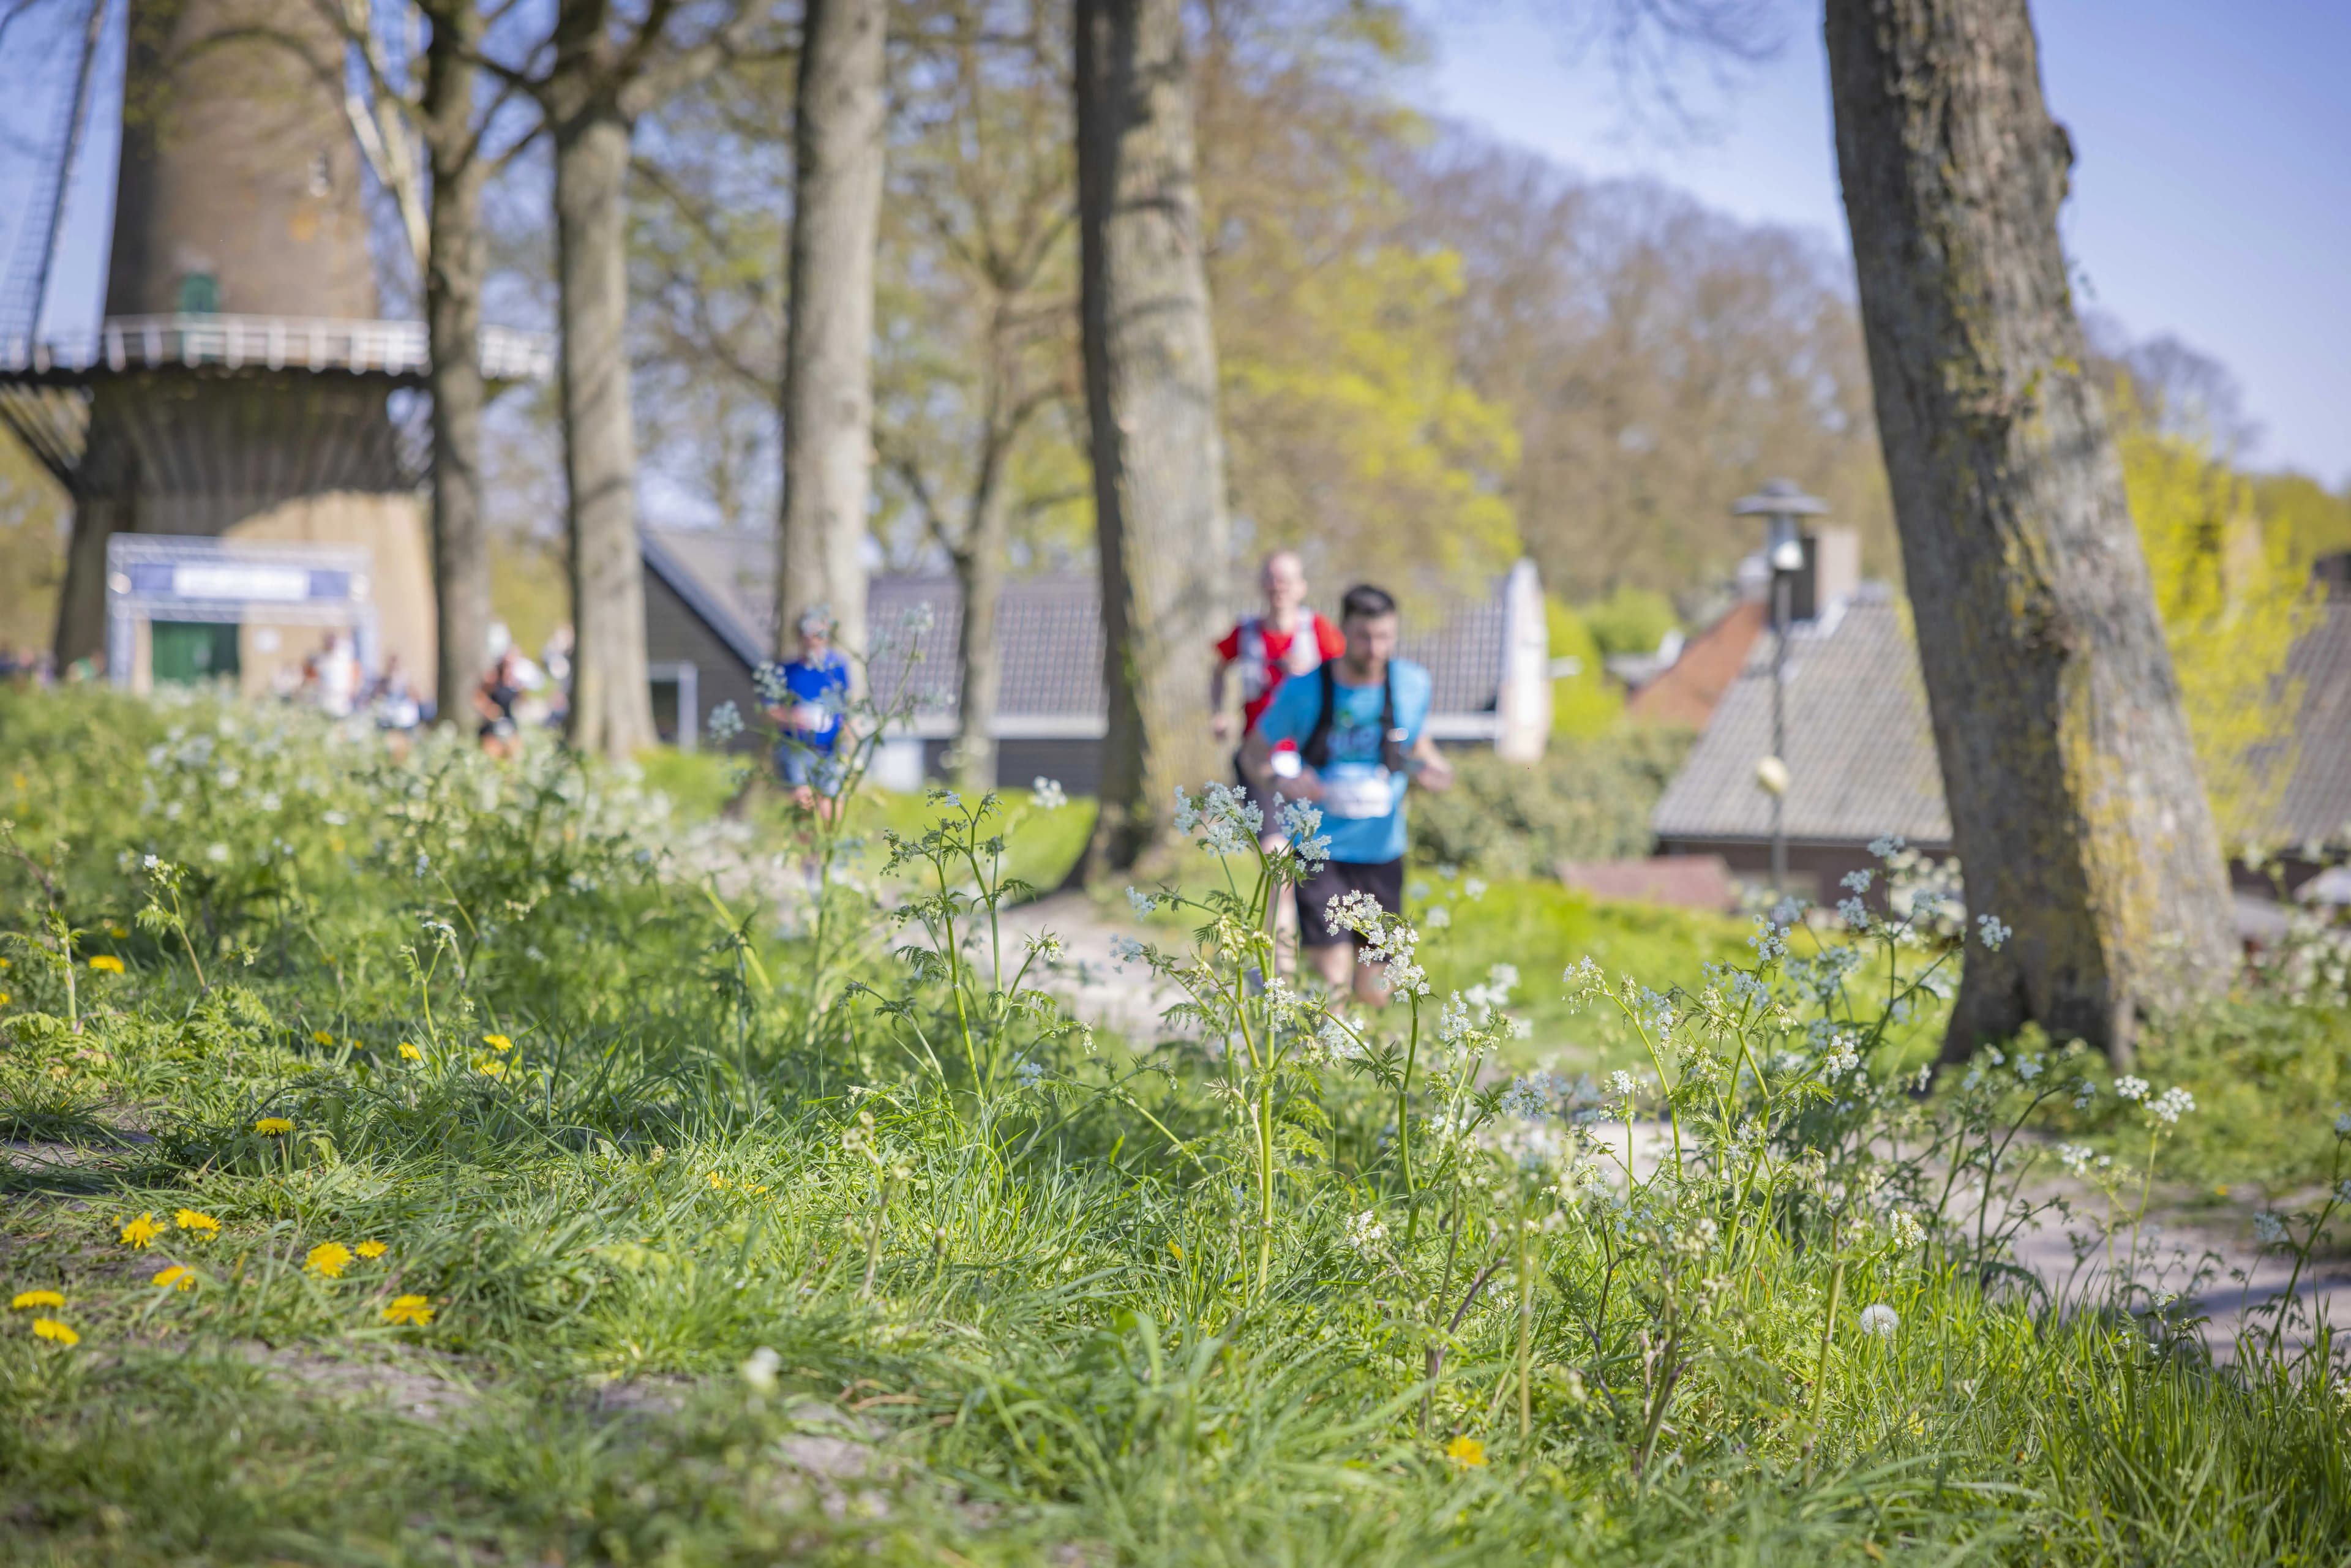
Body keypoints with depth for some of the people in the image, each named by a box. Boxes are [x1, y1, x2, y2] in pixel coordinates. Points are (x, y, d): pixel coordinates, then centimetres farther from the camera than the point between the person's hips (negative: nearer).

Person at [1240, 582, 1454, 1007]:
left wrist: (1433, 769, -8)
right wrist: (1279, 784, -21)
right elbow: (1254, 752, 1)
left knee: (1374, 994, 8)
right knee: (1334, 976, -18)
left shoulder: (1413, 684, -3)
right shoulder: (1305, 691, -10)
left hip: (1381, 851, 3)